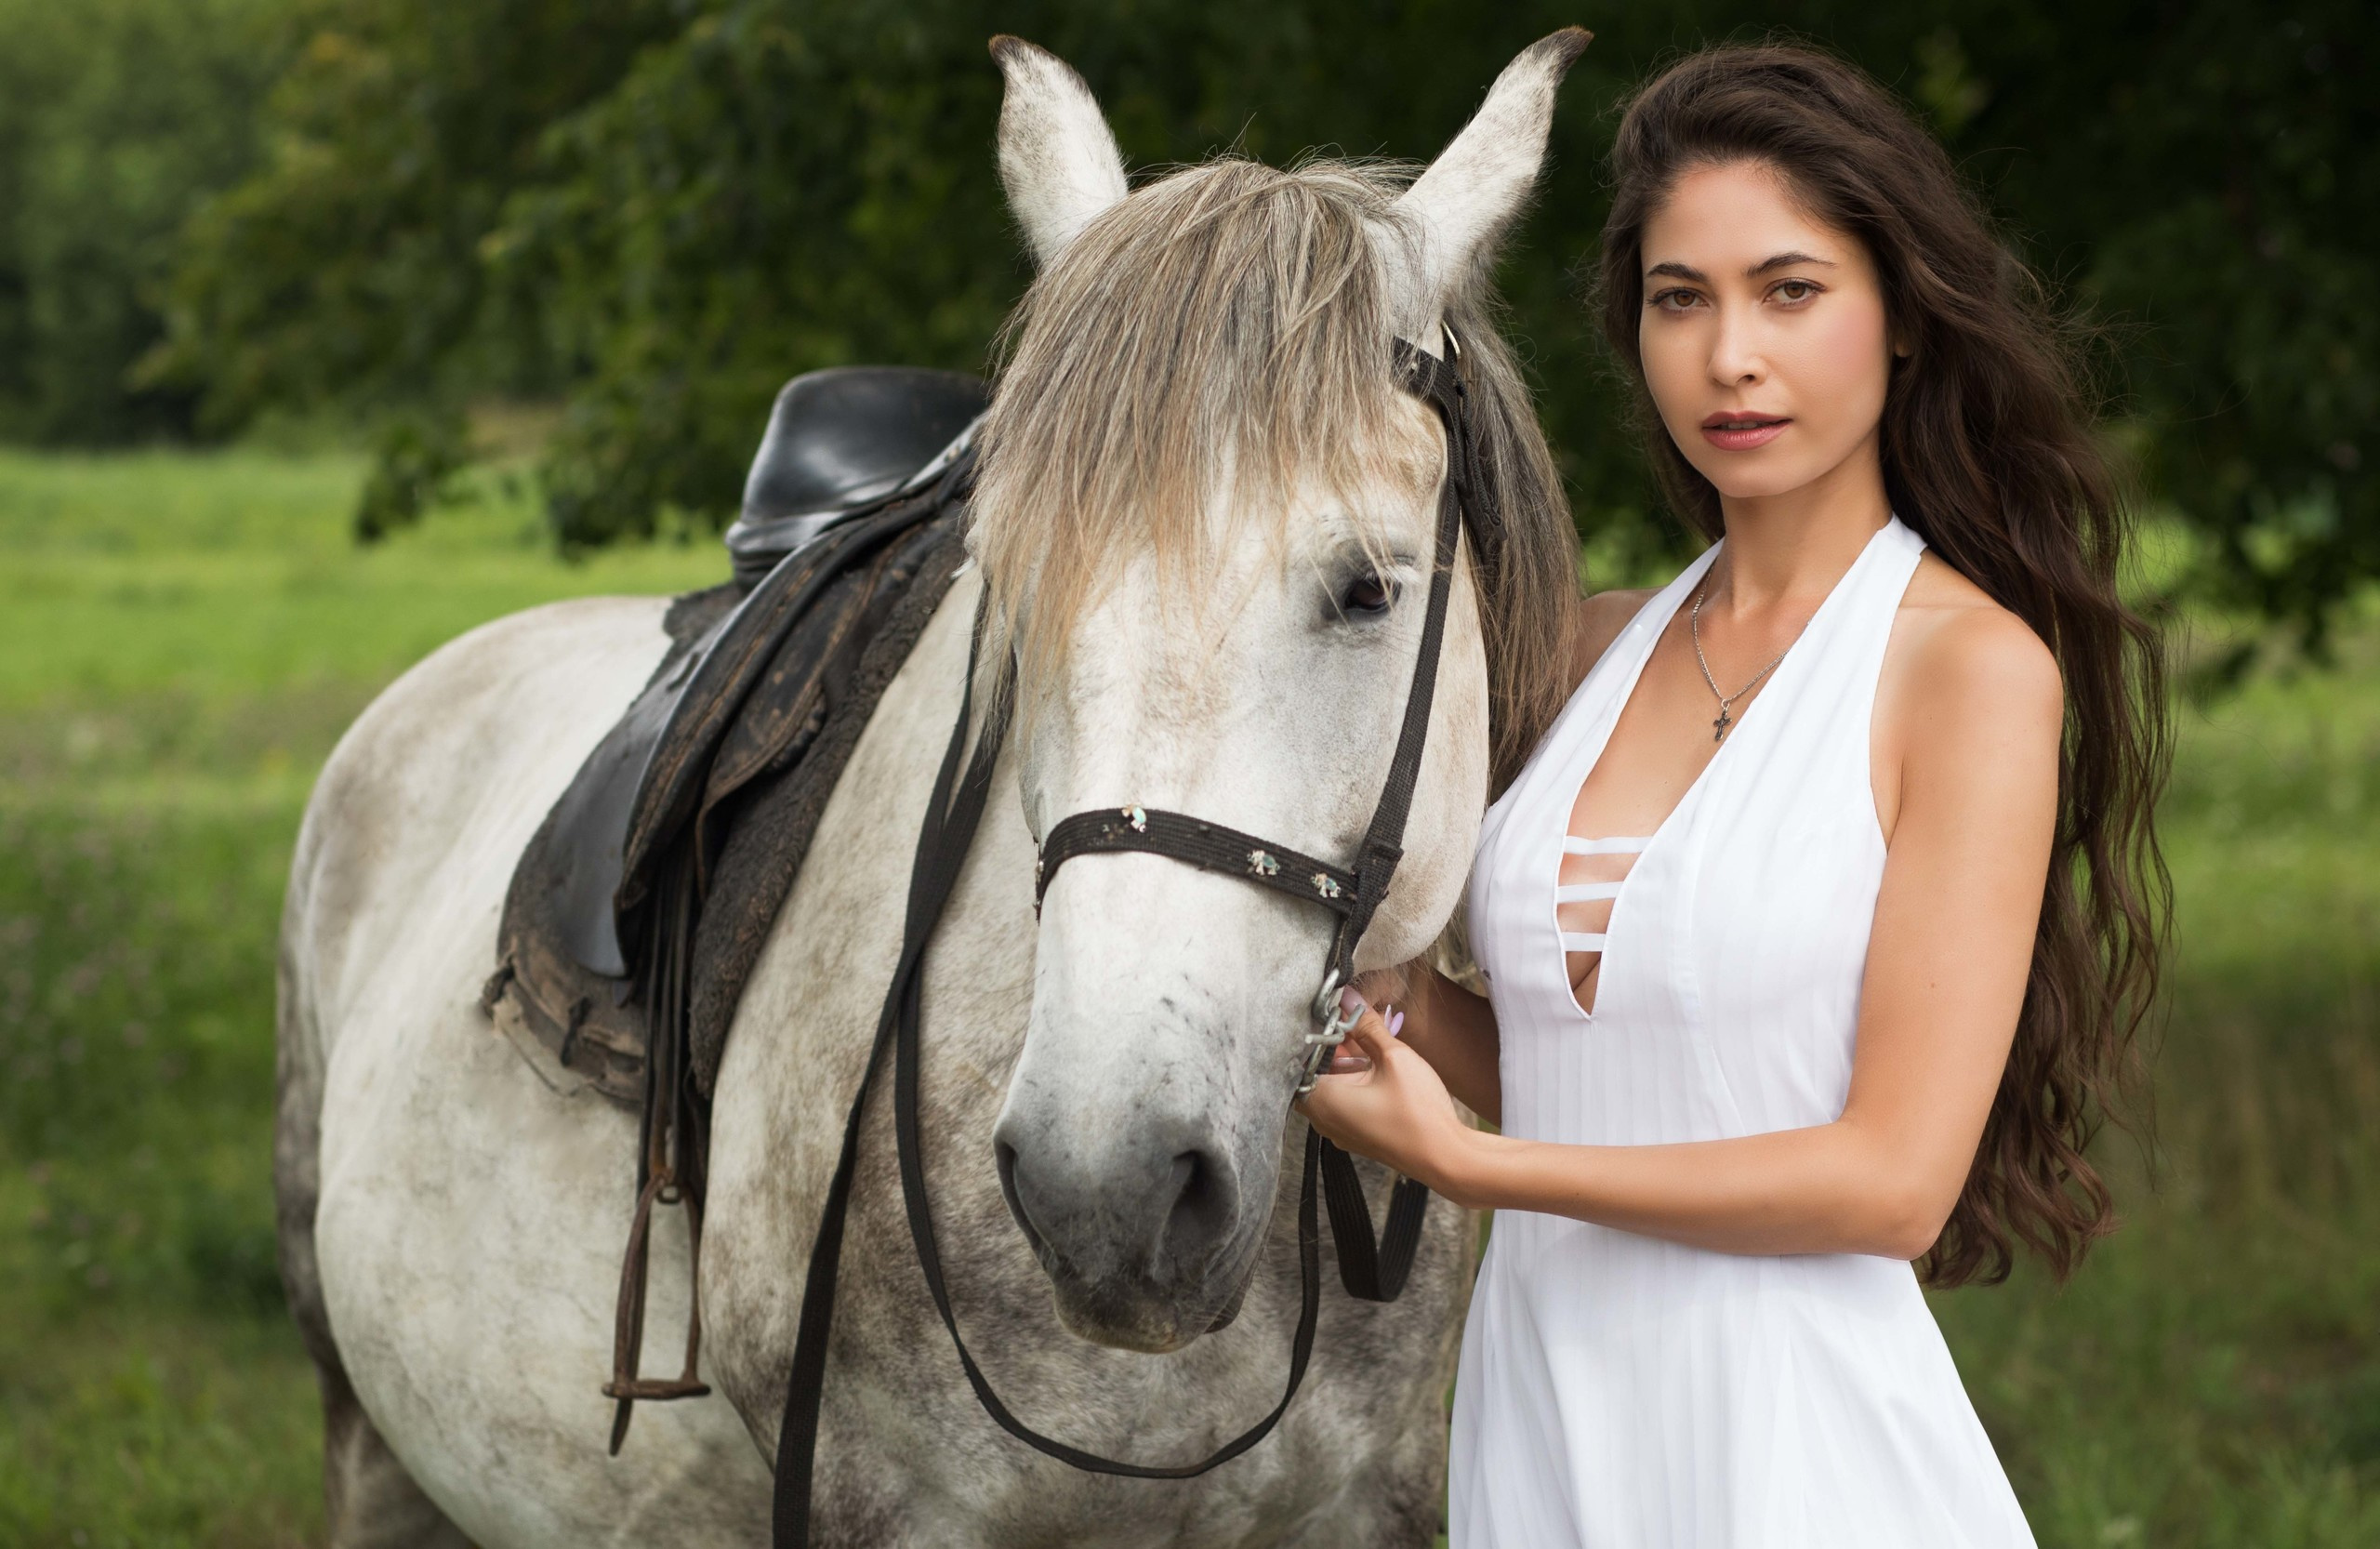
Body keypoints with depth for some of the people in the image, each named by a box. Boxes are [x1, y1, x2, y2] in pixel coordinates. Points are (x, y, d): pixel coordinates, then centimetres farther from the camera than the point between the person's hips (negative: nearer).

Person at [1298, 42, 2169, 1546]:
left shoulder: (1970, 663, -10)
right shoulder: (1600, 648, 9)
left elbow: (1895, 1178, -16)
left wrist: (1458, 1157, -14)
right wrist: (1380, 984, -3)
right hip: (1537, 1416, 6)